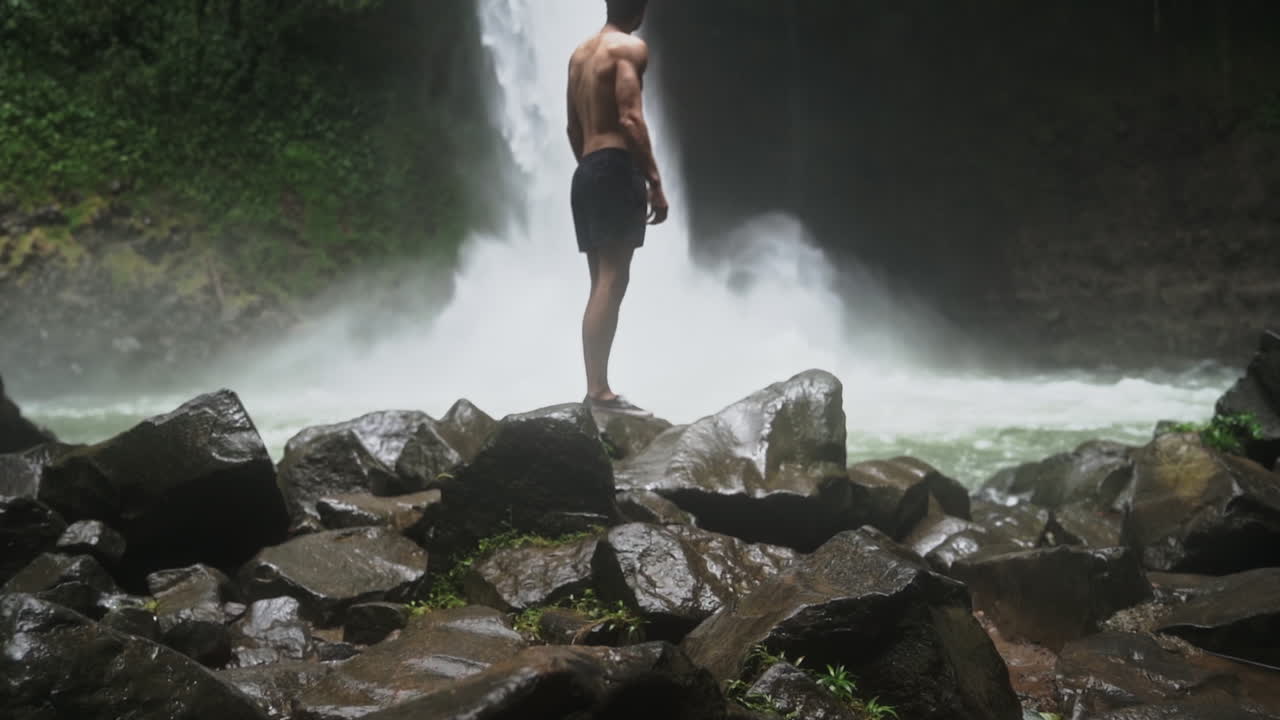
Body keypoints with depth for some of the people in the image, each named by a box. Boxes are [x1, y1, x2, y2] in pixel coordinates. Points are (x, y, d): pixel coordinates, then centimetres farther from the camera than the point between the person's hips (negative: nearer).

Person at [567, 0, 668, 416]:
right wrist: (655, 182, -16)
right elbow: (630, 118, -15)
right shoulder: (630, 48, -4)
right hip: (616, 168, -9)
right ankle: (599, 392, -19)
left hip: (586, 172, 9)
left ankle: (595, 389, 8)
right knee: (612, 281, -13)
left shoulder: (580, 53, 22)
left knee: (601, 284, 9)